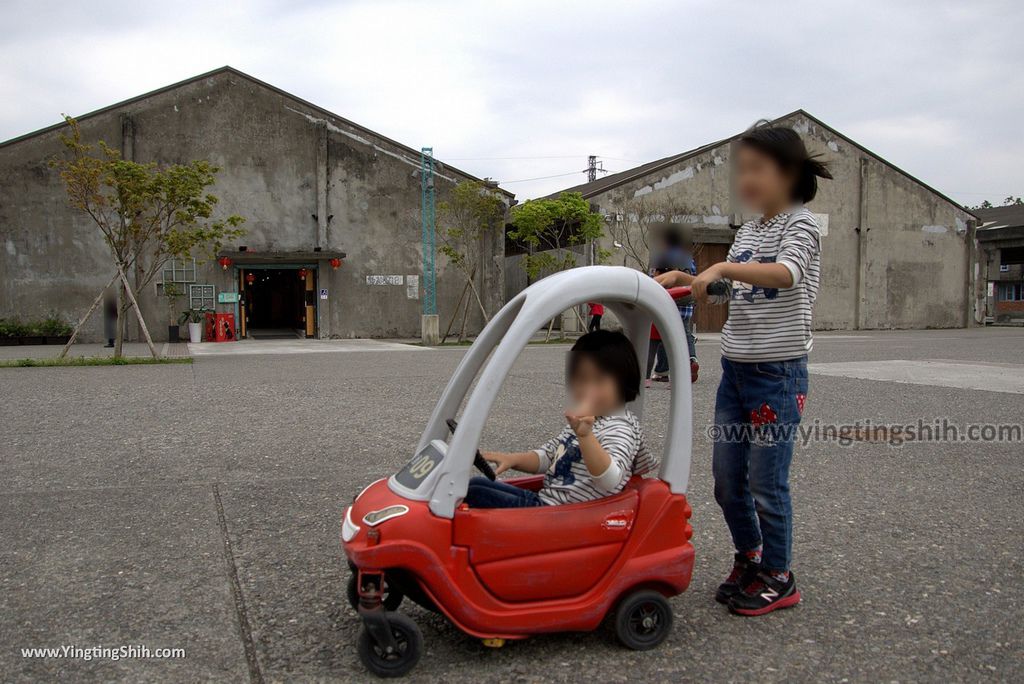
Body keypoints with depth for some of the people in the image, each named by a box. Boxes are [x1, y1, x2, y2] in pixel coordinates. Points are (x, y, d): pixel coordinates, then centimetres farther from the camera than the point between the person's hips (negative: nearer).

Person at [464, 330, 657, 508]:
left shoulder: (620, 428, -15)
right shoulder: (584, 420, 14)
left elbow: (610, 481, -33)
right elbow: (546, 457, 20)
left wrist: (585, 435, -48)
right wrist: (512, 459, 0)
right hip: (543, 500, 10)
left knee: (472, 496, -14)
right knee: (472, 484, 10)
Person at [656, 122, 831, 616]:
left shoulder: (800, 224, -9)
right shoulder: (748, 231, 13)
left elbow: (787, 274, -29)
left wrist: (722, 268, -39)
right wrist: (686, 279, 6)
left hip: (779, 371, -7)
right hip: (736, 367, 7)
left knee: (766, 482, -1)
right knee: (726, 479, 12)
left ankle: (778, 579, 18)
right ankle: (749, 559, 33)